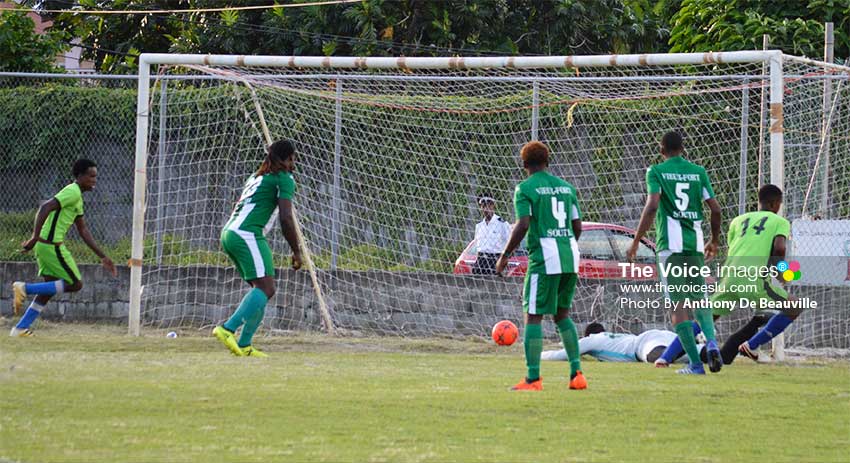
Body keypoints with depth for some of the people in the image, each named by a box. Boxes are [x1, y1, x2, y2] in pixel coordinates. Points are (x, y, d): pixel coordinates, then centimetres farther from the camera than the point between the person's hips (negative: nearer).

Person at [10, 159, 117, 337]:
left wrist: (102, 257, 24)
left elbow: (83, 231, 25)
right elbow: (45, 208, -24)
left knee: (49, 290, 15)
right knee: (75, 284, -4)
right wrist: (35, 237, -31)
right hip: (52, 245, -10)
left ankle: (21, 328, 14)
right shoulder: (72, 192, -12)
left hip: (46, 245, 10)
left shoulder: (77, 198, 20)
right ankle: (25, 288, -9)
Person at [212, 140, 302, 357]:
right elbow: (286, 218, -8)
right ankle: (228, 329, -30)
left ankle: (244, 346, 1)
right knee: (265, 288, -15)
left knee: (262, 289, 10)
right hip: (246, 234, -9)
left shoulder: (257, 176, 27)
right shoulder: (284, 178, 0)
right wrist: (296, 251, 0)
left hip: (229, 232, 9)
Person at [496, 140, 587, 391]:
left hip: (544, 257, -6)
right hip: (570, 257, 6)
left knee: (533, 316, -1)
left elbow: (523, 225, -13)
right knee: (562, 314, 17)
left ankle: (533, 378, -5)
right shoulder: (566, 187, 15)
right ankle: (577, 373, 9)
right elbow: (577, 226, 15)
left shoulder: (525, 189, -3)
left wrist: (504, 256, -6)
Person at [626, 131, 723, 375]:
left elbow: (652, 206, -13)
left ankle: (695, 363, -7)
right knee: (700, 298, 17)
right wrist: (714, 241, 22)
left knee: (678, 304, -1)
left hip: (670, 244, -3)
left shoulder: (656, 172, 0)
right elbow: (715, 209, 7)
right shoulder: (698, 172, 10)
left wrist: (636, 242, -9)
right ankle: (711, 340, -11)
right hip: (695, 243, 3)